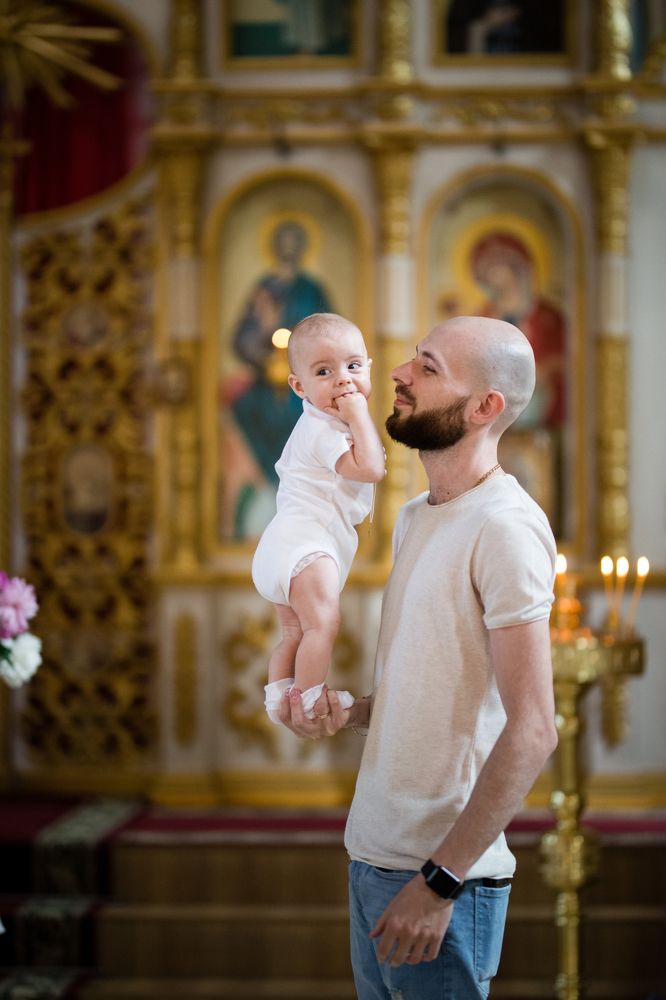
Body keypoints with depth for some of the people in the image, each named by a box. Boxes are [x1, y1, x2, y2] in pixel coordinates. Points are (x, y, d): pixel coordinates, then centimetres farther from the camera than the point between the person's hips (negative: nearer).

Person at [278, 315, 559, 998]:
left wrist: (440, 880, -21)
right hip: (373, 855, 9)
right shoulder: (414, 518, 13)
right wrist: (347, 715, 4)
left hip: (441, 872, -9)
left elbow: (532, 731, -21)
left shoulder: (504, 526, -16)